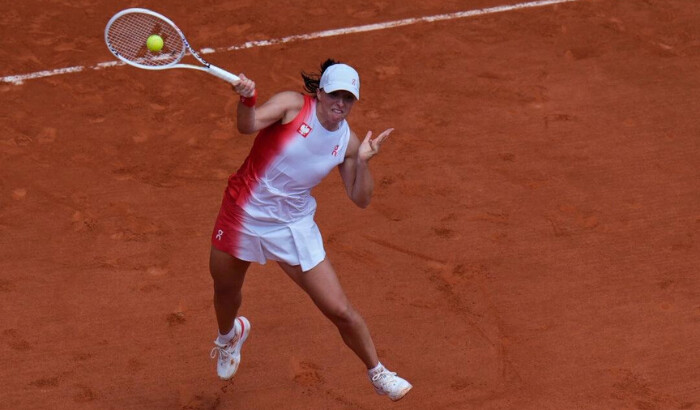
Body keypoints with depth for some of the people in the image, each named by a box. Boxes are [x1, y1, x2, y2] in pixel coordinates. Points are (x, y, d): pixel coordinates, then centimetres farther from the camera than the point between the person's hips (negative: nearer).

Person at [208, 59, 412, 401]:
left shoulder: (347, 141, -5)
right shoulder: (292, 105, -15)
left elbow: (360, 199, -1)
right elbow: (248, 126, -31)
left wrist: (363, 161, -17)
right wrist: (247, 99, -52)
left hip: (293, 228, 1)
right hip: (244, 213, -1)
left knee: (341, 312, -3)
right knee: (225, 292, 22)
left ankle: (377, 373, 23)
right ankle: (230, 334, 61)